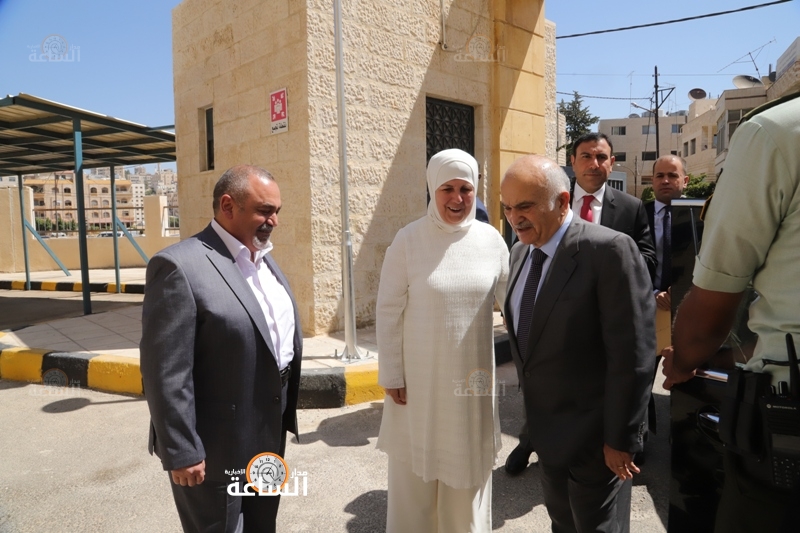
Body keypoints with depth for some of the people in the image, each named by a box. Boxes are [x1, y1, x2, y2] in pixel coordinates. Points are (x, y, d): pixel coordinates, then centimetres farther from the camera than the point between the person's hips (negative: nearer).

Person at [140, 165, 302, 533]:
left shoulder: (265, 260, 6)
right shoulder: (181, 265, -20)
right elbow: (166, 373, -21)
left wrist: (286, 414, 14)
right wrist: (182, 452, -19)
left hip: (269, 436, 8)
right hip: (216, 448, -7)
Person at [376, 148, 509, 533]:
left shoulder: (491, 239, -3)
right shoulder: (408, 240, -11)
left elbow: (509, 299, 8)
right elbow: (389, 311, -7)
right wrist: (391, 374, -6)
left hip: (473, 375, 2)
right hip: (419, 377, -2)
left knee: (468, 468, 20)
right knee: (416, 469, 15)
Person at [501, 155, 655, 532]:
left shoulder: (610, 250, -21)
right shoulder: (520, 251, 3)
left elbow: (632, 354, -21)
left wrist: (621, 438, -17)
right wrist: (530, 406, 14)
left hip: (594, 434, -7)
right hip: (545, 428, 7)